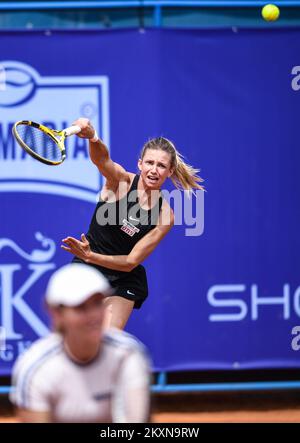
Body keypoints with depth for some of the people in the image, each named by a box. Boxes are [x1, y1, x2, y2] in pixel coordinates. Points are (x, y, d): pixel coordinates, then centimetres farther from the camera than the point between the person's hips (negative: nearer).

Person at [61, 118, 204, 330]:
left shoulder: (165, 216, -11)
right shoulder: (121, 180, -13)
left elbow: (131, 262, -12)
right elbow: (102, 159, -37)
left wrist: (91, 257, -27)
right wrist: (92, 137, -60)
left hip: (123, 282, 0)